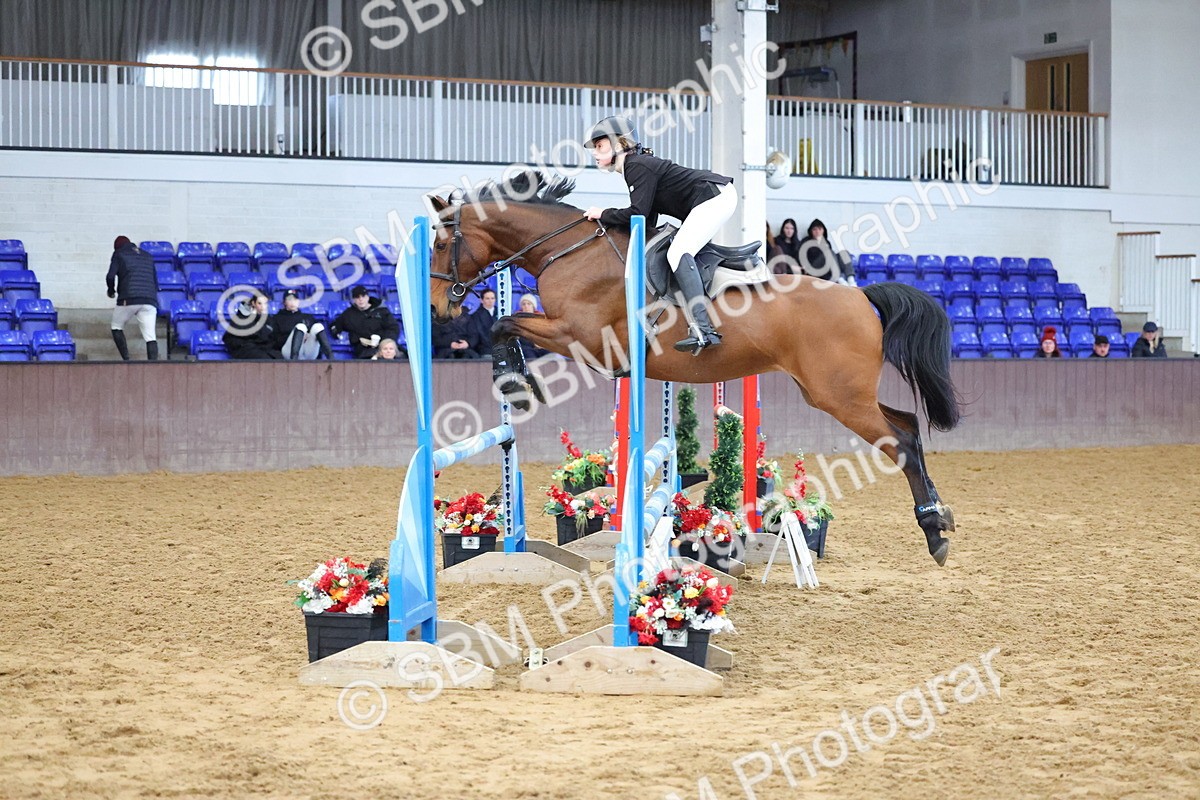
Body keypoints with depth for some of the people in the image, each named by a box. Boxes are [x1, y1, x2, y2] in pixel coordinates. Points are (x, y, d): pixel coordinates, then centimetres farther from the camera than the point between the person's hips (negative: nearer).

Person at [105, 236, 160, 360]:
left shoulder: (119, 254, 12)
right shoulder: (147, 256, 25)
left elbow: (110, 276, 0)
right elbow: (155, 282, 22)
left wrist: (111, 291, 17)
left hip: (128, 299, -3)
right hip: (150, 301, 3)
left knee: (117, 327, 18)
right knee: (150, 337, -3)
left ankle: (126, 360, 3)